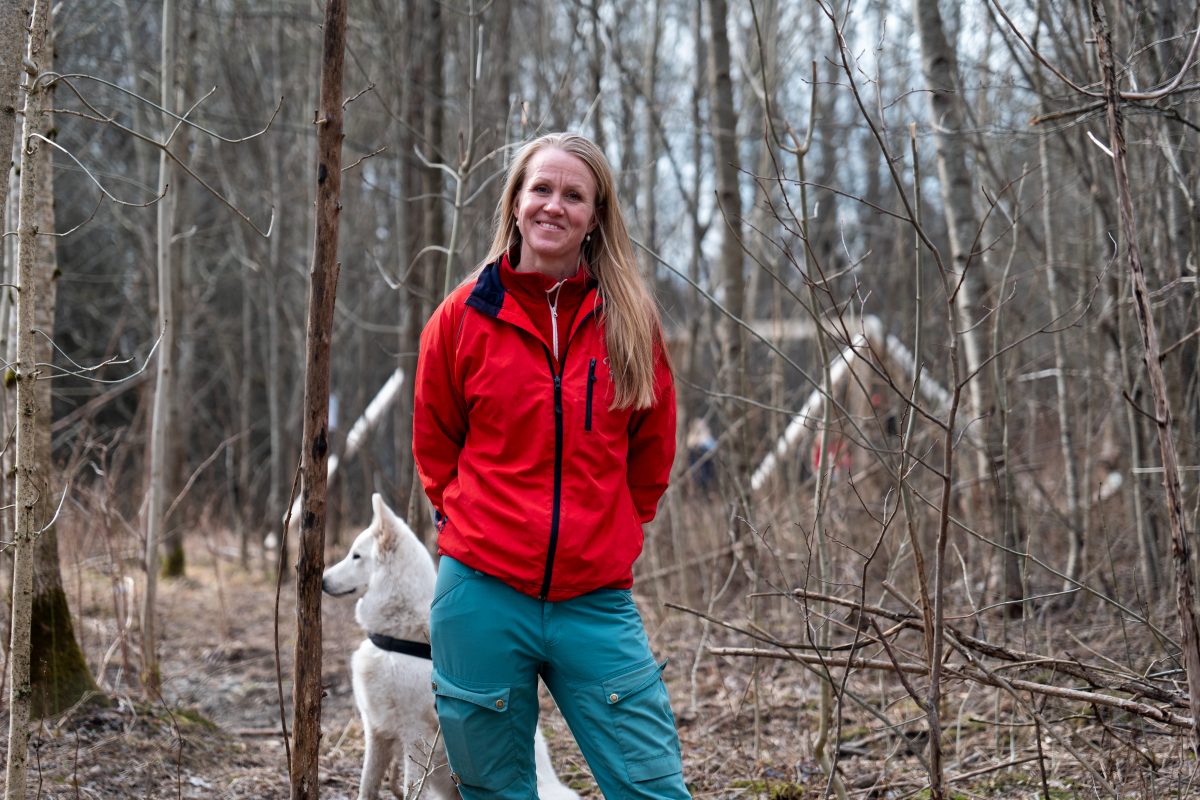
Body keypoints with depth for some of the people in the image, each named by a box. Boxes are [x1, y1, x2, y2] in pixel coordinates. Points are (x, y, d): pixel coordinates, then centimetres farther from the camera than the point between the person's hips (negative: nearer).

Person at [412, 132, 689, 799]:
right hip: (483, 598, 0)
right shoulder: (465, 316, 2)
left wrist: (607, 532, 11)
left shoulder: (630, 320, 4)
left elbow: (652, 455, 14)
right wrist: (477, 524, 10)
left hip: (596, 602, 0)